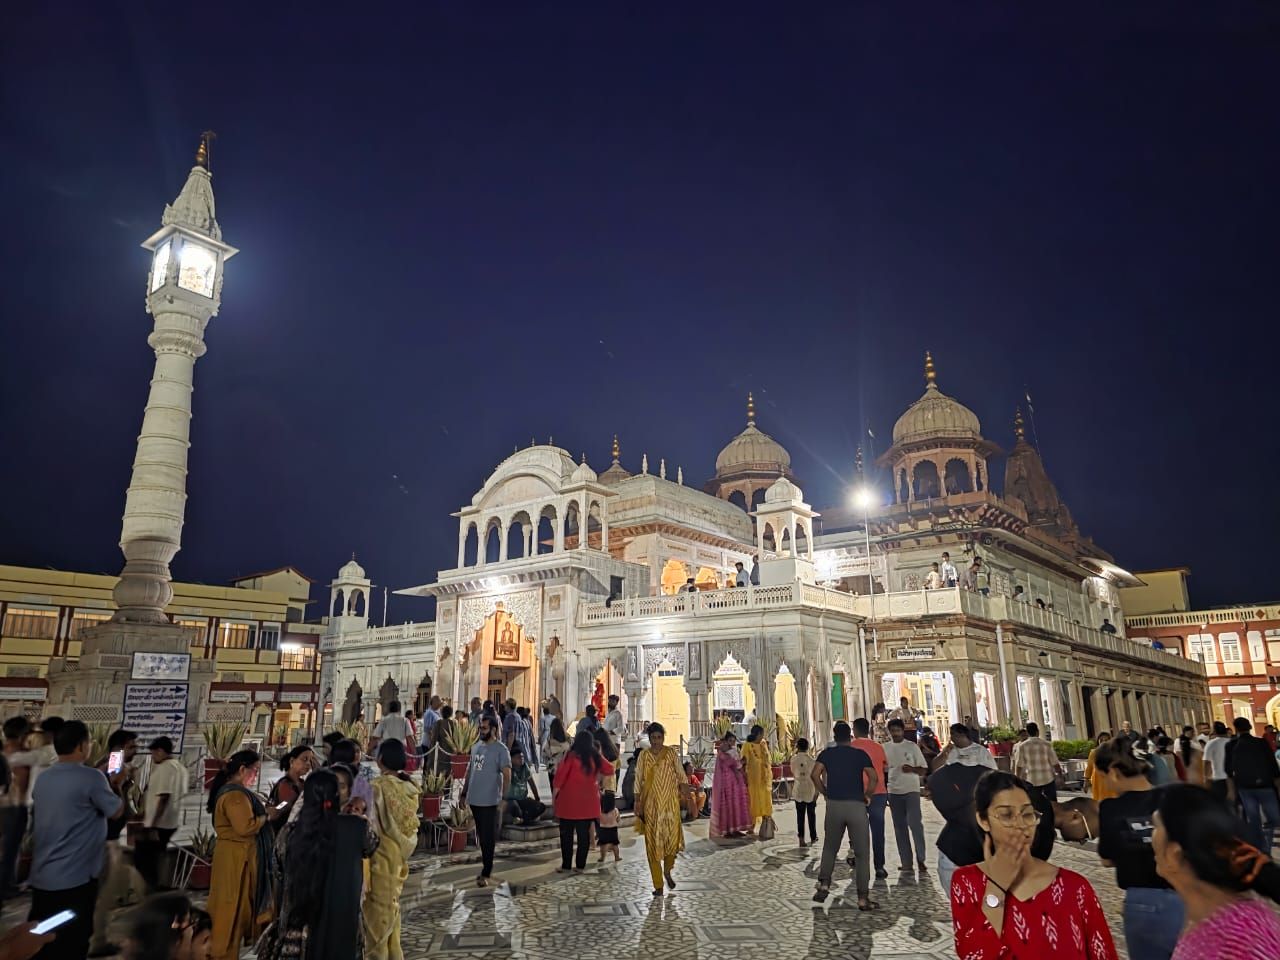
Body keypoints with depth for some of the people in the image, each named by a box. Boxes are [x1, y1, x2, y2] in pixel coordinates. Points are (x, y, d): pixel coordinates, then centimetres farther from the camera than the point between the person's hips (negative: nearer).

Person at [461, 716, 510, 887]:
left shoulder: (501, 749, -12)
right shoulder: (476, 746, 9)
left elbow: (507, 775, -13)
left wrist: (504, 797, -18)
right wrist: (464, 792, 16)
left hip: (489, 801, -7)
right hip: (474, 799, 7)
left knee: (488, 838, -1)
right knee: (481, 836, 16)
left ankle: (486, 874, 7)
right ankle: (487, 866, 29)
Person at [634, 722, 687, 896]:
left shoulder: (671, 754, 2)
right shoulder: (644, 756, 2)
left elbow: (680, 774, 5)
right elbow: (638, 780, 3)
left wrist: (683, 784, -14)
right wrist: (637, 803, 0)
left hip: (670, 803, 0)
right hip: (650, 804, 0)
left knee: (672, 837, -6)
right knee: (652, 842, 0)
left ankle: (667, 871, 25)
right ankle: (658, 885, 9)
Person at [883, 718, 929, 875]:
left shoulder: (912, 746, -2)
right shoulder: (885, 748, 7)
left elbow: (924, 770, -2)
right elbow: (882, 768, 15)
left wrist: (912, 769, -22)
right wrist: (882, 767, -8)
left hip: (911, 790, -3)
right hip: (894, 791, 4)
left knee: (915, 824, -12)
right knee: (900, 827, 7)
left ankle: (921, 861, -3)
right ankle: (906, 863, 14)